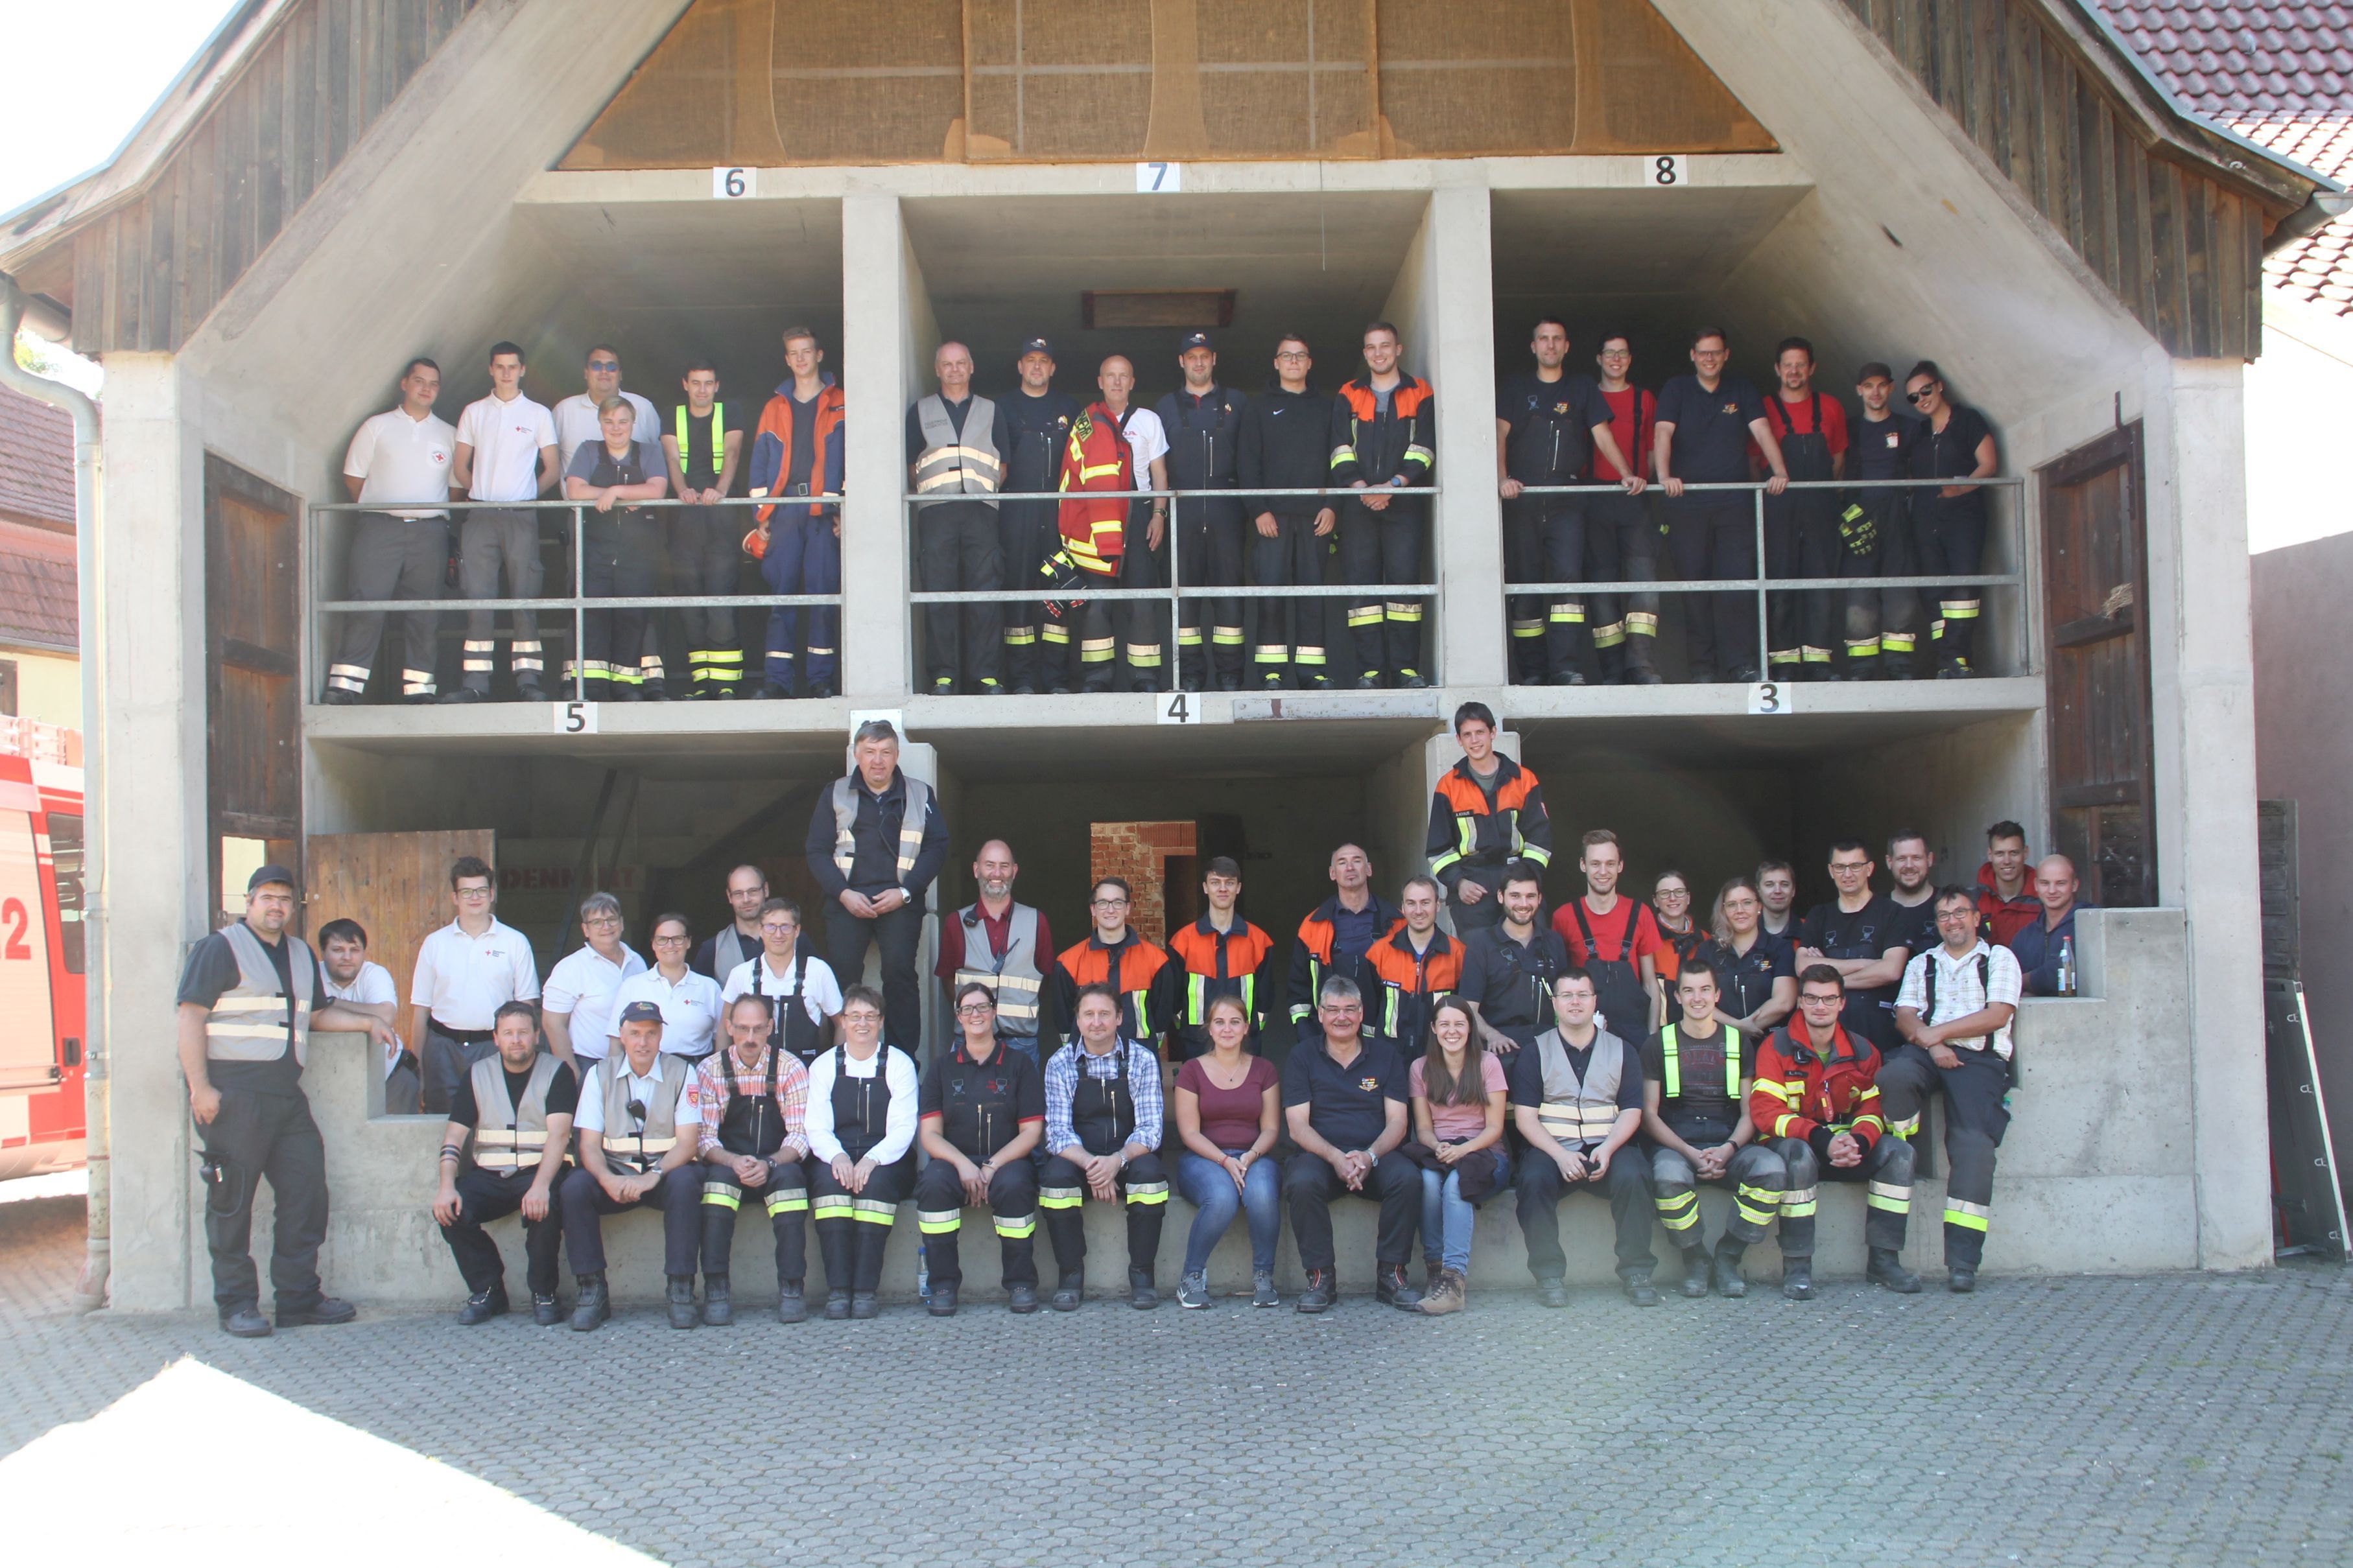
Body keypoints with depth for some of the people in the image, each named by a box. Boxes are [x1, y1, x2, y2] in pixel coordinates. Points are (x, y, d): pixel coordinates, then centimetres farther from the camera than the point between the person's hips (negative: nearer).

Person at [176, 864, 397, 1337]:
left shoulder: (301, 955, 20)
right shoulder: (220, 949, -3)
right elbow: (191, 1018, -9)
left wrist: (369, 1022, 16)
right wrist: (200, 1088, -17)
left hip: (286, 1096, 7)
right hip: (233, 1097, -7)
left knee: (306, 1192, 6)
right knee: (232, 1199, -3)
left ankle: (299, 1297, 14)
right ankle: (236, 1305, 5)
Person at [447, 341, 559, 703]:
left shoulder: (538, 414, 9)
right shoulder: (473, 412, 13)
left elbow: (552, 469, 10)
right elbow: (461, 467, 16)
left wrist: (527, 495, 3)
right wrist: (482, 491, 8)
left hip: (522, 516, -1)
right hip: (481, 516, 1)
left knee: (525, 598, -4)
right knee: (477, 598, -3)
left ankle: (527, 681, -3)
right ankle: (475, 683, -3)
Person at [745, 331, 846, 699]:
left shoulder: (839, 406, 10)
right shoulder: (774, 409, 18)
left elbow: (851, 459, 3)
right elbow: (760, 464, 16)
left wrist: (844, 511, -7)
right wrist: (760, 516, 6)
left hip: (824, 511, -2)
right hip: (783, 510, 2)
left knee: (823, 591, -6)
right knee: (780, 591, -3)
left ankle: (821, 677, -1)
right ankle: (779, 679, -2)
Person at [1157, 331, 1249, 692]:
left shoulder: (1236, 403, 13)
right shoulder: (1167, 407, 15)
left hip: (1226, 509, -1)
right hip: (1183, 511, 1)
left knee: (1229, 587, -3)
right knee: (1184, 590, -1)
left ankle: (1230, 673, 1)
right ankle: (1190, 673, 3)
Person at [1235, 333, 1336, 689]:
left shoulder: (1326, 408, 16)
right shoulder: (1258, 407, 10)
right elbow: (1247, 462, 2)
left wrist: (1332, 506, -2)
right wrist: (1259, 509, -9)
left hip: (1315, 516, 2)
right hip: (1272, 515, -2)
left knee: (1313, 593, 0)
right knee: (1270, 591, -8)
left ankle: (1311, 670, 2)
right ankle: (1271, 671, -5)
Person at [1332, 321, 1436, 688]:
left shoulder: (1420, 394, 11)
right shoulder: (1348, 396, 16)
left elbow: (1424, 448, 0)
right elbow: (1341, 450, 6)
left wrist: (1393, 485, -13)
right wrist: (1360, 487, -11)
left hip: (1404, 504, -1)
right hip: (1358, 504, 2)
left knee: (1404, 578, -9)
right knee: (1362, 582, -4)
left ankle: (1406, 667, -6)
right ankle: (1371, 668, -3)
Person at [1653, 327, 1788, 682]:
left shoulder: (1742, 391, 13)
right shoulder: (1676, 390, 8)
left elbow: (1762, 430, 1)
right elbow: (1663, 432, -7)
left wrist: (1779, 471, -16)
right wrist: (1664, 475, -24)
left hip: (1735, 502, 1)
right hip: (1687, 503, -1)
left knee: (1738, 581, -8)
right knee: (1695, 583, 0)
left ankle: (1740, 664, -7)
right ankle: (1702, 664, 5)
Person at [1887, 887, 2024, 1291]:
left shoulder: (2000, 958, 17)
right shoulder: (1921, 964, 27)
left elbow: (1997, 1015, 2)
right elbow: (1905, 1016, 12)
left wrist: (1938, 1032, -5)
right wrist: (1931, 1044, -9)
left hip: (1980, 1057, -3)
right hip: (1926, 1050, 3)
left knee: (1973, 1140, -25)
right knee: (1895, 1076, -36)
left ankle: (1963, 1258, -29)